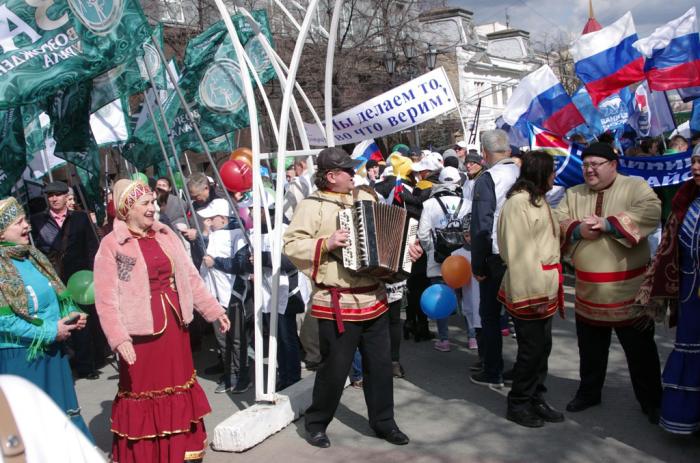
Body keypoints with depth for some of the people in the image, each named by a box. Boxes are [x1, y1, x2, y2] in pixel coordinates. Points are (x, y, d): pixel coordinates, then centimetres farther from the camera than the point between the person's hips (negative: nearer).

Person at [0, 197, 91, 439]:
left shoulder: (32, 256, 7)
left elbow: (57, 296, 16)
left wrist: (71, 314, -3)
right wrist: (50, 332, -19)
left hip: (54, 352, 7)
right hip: (19, 357, -7)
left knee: (65, 415, 16)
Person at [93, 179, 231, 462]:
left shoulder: (166, 235, 7)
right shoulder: (111, 245, -9)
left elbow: (190, 277, 11)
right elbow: (106, 298, -14)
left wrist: (213, 309, 7)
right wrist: (118, 337, -25)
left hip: (174, 324, 5)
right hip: (141, 330, -5)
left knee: (178, 385, 15)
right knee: (143, 391, 5)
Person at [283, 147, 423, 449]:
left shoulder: (365, 198, 12)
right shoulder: (312, 206, -7)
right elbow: (291, 245, -12)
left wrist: (405, 248, 4)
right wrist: (326, 243, -23)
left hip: (374, 298, 6)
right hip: (337, 303, -6)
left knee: (380, 364, 13)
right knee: (335, 367, 2)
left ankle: (383, 421, 29)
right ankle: (316, 423, 22)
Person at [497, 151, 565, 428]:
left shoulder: (537, 199, 15)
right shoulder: (518, 202, -15)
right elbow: (518, 251, -19)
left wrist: (549, 287, 12)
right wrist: (533, 293, -20)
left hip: (544, 287, 9)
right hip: (529, 289, -9)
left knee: (542, 346, 14)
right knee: (531, 348, -1)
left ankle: (536, 400, 25)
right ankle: (518, 405, 13)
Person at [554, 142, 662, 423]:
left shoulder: (635, 187, -5)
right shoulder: (573, 194, 9)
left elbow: (651, 213, -22)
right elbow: (555, 223, 0)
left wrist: (607, 224, -26)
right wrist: (578, 229, -20)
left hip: (629, 290, -4)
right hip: (588, 290, 4)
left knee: (640, 348, 8)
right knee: (590, 347, 17)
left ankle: (651, 401, 23)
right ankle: (589, 392, 35)